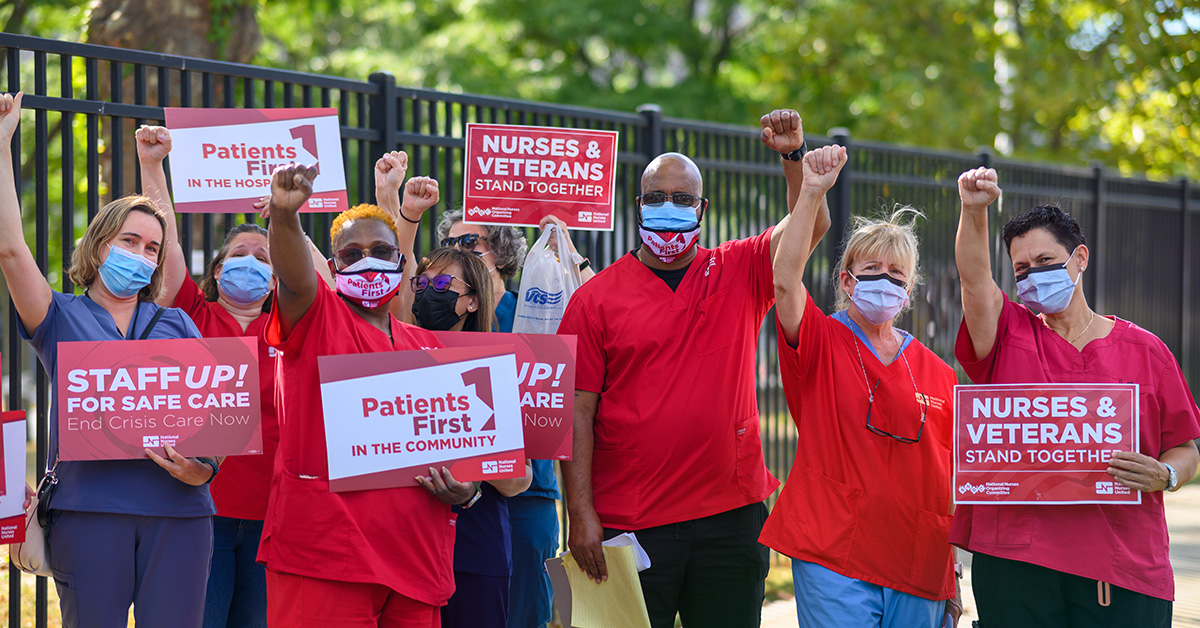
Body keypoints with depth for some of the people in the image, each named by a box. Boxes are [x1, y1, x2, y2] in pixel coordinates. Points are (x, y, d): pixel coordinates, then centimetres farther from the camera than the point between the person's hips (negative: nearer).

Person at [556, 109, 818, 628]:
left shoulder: (739, 274, 8)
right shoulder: (597, 298, 1)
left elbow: (807, 226, -3)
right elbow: (578, 410, -3)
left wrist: (795, 155, -19)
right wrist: (581, 514, -9)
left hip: (729, 517, 2)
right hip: (627, 522, -2)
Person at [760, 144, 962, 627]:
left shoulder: (936, 372, 10)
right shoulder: (822, 344, 2)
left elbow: (953, 476, 12)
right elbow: (786, 280, -17)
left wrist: (954, 576, 10)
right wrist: (812, 192, -24)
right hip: (832, 562, -3)